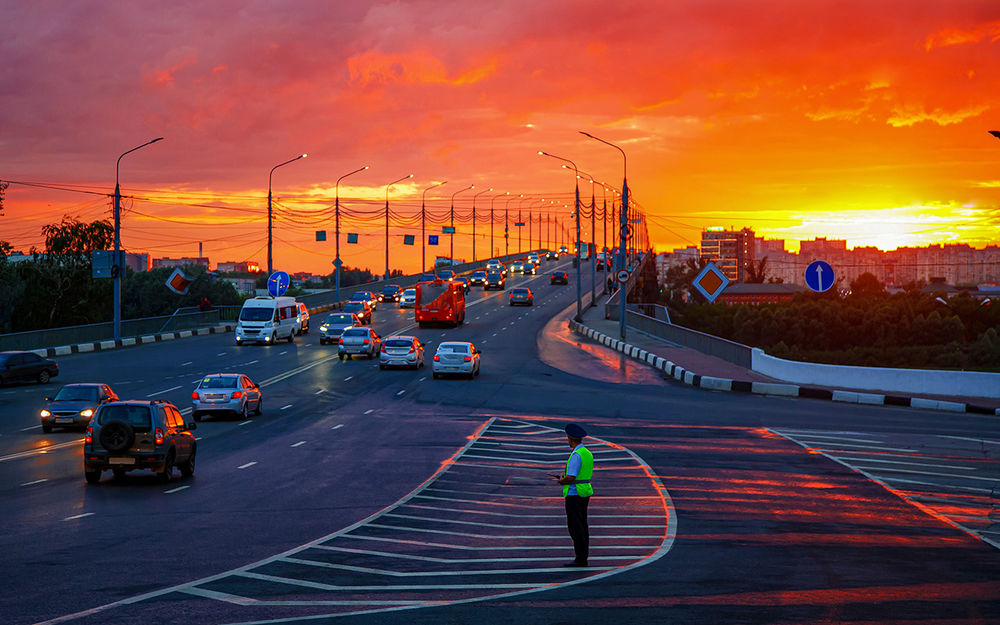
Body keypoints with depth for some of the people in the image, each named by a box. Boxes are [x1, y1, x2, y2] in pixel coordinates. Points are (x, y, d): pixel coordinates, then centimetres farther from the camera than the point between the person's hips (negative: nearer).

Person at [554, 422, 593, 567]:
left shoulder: (576, 455, -19)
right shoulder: (588, 453, 11)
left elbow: (571, 478, -25)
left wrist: (561, 481, -4)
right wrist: (565, 476, 13)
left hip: (574, 495, -10)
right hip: (585, 493, 10)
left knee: (575, 527, -6)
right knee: (582, 526, 12)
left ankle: (580, 558, -6)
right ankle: (583, 557, 15)